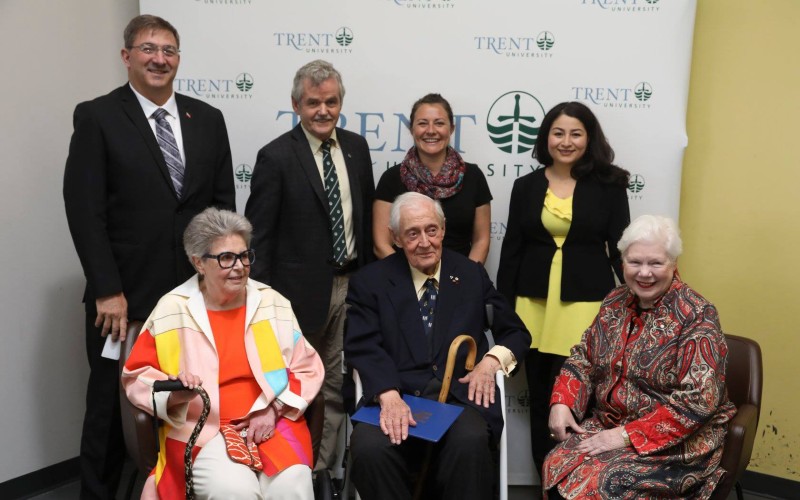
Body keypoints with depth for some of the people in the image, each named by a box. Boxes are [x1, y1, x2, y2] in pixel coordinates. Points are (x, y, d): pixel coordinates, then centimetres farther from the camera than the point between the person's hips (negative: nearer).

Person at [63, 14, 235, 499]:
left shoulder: (208, 119, 8)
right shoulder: (96, 117, -2)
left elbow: (223, 203, 9)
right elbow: (84, 209, -7)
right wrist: (107, 290, -12)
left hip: (196, 294, 3)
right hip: (125, 296, -2)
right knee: (111, 406, 11)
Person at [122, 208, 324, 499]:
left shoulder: (273, 304, 8)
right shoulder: (171, 310, 2)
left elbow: (307, 368, 10)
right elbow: (136, 376, 6)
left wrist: (273, 410, -4)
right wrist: (173, 395, -15)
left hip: (274, 423, 2)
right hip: (203, 429, -1)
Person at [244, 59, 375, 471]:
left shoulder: (356, 147, 5)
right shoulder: (276, 156, -10)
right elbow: (259, 234, -10)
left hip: (351, 285, 5)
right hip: (303, 289, -5)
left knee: (335, 386, 14)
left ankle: (320, 469, 28)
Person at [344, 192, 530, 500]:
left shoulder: (471, 274, 15)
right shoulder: (371, 281, 9)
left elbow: (516, 333, 19)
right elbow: (362, 346, -4)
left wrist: (492, 359, -4)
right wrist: (389, 395, -22)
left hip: (460, 394, 1)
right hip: (397, 395, 0)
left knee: (470, 443, -33)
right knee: (369, 447, -30)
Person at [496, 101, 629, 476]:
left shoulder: (608, 186, 1)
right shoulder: (526, 186, 6)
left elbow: (620, 249, 2)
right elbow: (511, 250, 7)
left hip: (586, 304, -2)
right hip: (534, 303, 3)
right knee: (540, 398, 10)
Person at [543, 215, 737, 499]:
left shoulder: (696, 316, -14)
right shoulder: (615, 303, 5)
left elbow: (698, 400, -20)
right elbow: (583, 358, 11)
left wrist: (629, 435, -22)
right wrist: (561, 403, -7)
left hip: (677, 441, -5)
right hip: (608, 426, 5)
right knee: (557, 468, -19)